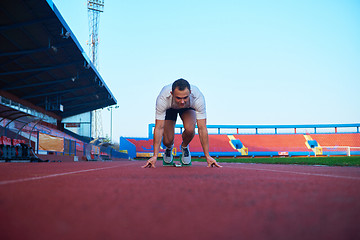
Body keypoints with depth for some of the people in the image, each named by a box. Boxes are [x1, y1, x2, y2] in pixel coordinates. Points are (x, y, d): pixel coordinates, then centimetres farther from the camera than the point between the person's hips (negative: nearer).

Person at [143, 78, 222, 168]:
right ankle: (169, 148, 24)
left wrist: (207, 156, -34)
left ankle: (184, 147, 6)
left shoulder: (198, 98, -40)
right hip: (169, 108, 0)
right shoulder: (162, 99, -42)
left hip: (188, 108, 0)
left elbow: (202, 128, -35)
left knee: (190, 129, -30)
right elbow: (159, 128, -35)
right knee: (167, 141, -16)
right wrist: (155, 156, -37)